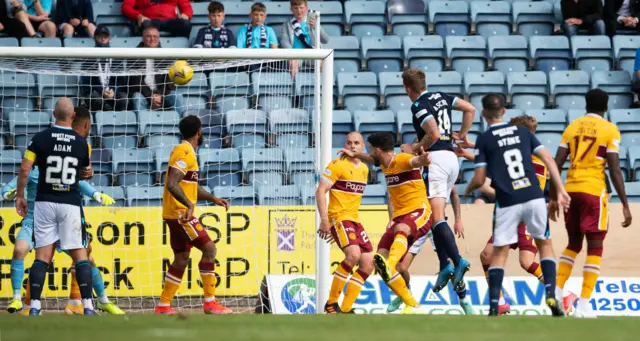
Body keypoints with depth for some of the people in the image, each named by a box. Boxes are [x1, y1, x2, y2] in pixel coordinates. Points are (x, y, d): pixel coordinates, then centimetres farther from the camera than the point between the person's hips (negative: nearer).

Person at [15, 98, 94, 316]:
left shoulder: (40, 138, -4)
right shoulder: (82, 143, 1)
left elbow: (25, 169, -8)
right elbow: (87, 173, 14)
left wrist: (20, 195, 3)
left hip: (45, 202, 0)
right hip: (70, 203, 0)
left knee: (43, 255, 2)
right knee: (79, 253, 4)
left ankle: (35, 306, -5)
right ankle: (88, 306, -3)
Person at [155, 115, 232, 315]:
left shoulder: (186, 152, 17)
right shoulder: (184, 152, -14)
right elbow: (172, 184, -26)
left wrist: (213, 199, 18)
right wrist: (189, 204, -36)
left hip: (179, 214, 10)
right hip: (180, 212, -10)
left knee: (182, 258, 12)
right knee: (209, 248, -11)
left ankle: (163, 306, 13)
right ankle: (210, 302, -10)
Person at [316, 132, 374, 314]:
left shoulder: (364, 169, 15)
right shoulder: (338, 165, -9)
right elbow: (320, 191, -13)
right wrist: (324, 220, -21)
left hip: (355, 220, 8)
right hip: (339, 217, -8)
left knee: (368, 264, 0)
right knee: (353, 254, -29)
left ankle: (346, 309, 4)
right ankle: (331, 303, -19)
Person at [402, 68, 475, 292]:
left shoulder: (419, 106, -8)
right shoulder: (440, 97, 15)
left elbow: (434, 134, -20)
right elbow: (470, 109, 19)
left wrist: (416, 148, -5)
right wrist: (462, 134, 22)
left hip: (436, 158, -8)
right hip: (452, 158, 8)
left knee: (437, 217, -13)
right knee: (437, 216, 12)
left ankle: (457, 261, -28)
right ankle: (445, 266, 5)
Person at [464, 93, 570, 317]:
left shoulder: (484, 140, 1)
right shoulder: (523, 132, 12)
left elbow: (479, 180, -1)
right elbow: (548, 160, 5)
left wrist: (468, 190, 21)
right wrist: (560, 190, 6)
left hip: (507, 203, -2)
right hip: (534, 198, 2)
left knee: (499, 252, 8)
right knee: (545, 243, 17)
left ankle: (493, 307, -1)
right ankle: (551, 297, 3)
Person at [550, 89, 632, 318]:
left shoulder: (572, 127, 10)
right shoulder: (609, 130, -2)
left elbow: (556, 165, 6)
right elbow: (615, 170, -7)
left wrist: (554, 198, 13)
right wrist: (625, 205, -5)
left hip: (571, 190, 4)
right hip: (594, 191, -4)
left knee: (573, 243, 20)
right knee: (594, 247, 2)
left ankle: (557, 293, 11)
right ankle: (583, 305, -6)